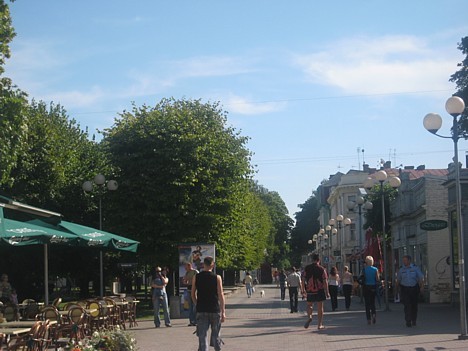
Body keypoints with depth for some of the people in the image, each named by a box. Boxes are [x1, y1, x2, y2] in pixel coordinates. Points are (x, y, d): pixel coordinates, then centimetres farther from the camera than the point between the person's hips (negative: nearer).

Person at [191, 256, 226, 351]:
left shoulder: (196, 277, 1)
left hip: (201, 310, 1)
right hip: (215, 310, -1)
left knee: (202, 335, -1)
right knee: (215, 334, 15)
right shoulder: (217, 278, -5)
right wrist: (223, 312, -5)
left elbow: (193, 294, 6)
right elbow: (221, 295, -7)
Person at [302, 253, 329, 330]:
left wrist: (303, 289, 13)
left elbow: (303, 279, 3)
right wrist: (327, 292, -3)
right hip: (320, 290, -1)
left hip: (310, 290, 1)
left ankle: (309, 317, -11)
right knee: (320, 307, 8)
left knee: (309, 305, 18)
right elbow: (325, 281, -7)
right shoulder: (322, 269, -4)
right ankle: (319, 325, 9)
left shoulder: (307, 268, 1)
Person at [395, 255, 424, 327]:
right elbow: (398, 280, 12)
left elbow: (421, 278, 0)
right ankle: (408, 321, -11)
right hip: (404, 289, -1)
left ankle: (413, 321, 25)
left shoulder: (415, 268, 0)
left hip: (414, 288, 1)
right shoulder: (401, 269, 3)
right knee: (407, 305, -10)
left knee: (414, 305, 9)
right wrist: (397, 288, 13)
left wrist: (422, 287, -9)